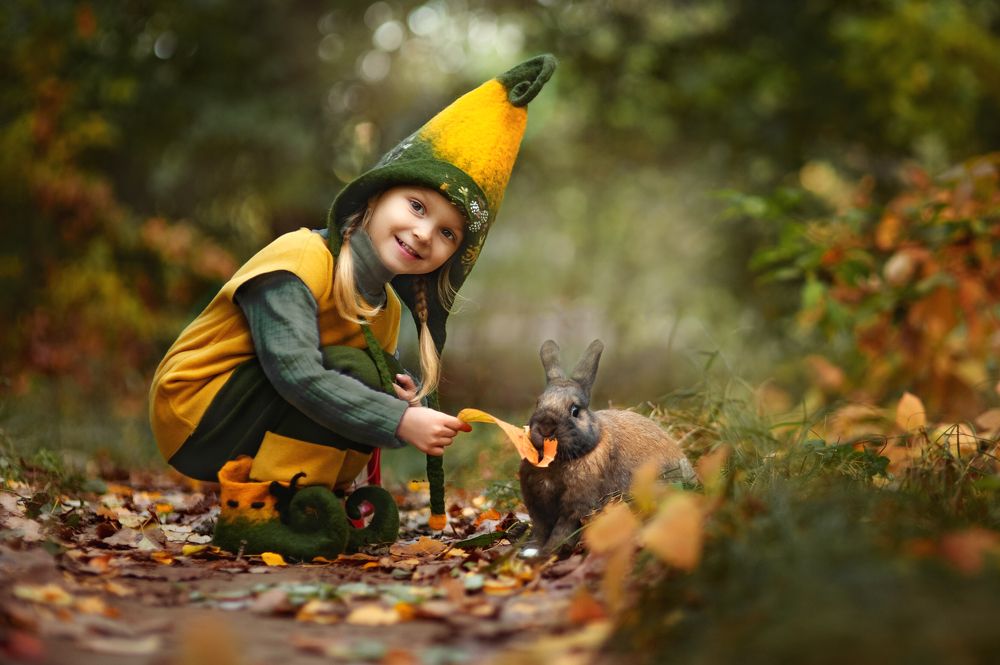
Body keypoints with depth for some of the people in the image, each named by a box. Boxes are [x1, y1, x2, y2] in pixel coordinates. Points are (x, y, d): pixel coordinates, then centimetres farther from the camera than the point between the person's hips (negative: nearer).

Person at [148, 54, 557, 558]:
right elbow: (295, 372, -33)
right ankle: (253, 513, -18)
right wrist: (399, 422, -35)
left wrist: (406, 408, -19)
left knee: (391, 390, -2)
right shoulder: (301, 260, -22)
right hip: (194, 419, -8)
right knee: (354, 370, -25)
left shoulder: (387, 307, 5)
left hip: (254, 420, 8)